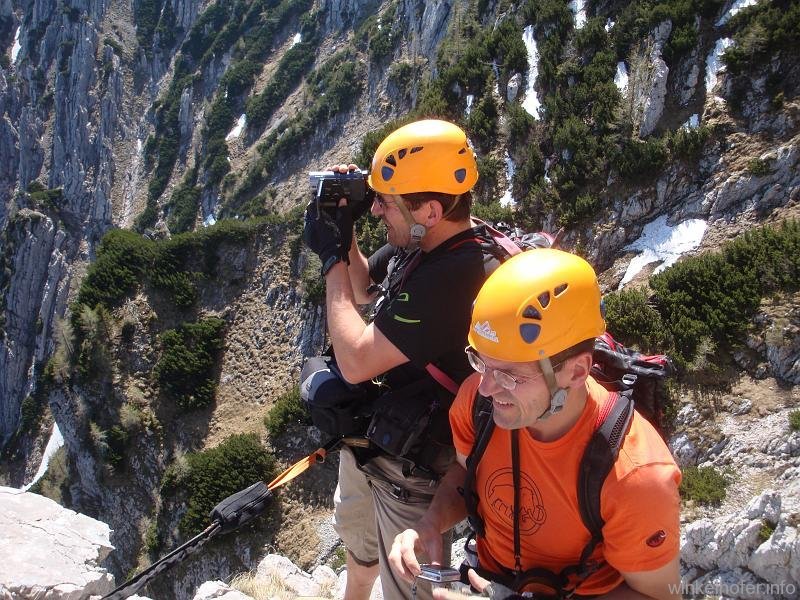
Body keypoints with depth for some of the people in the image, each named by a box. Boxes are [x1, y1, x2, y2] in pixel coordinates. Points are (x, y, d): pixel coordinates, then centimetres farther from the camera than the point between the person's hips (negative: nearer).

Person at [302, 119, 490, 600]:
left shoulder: (454, 276, -36)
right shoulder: (415, 244, -8)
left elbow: (356, 362, -33)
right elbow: (363, 290, 12)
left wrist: (332, 258, -22)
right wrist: (344, 232, -7)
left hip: (412, 465, -10)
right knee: (357, 535, 35)